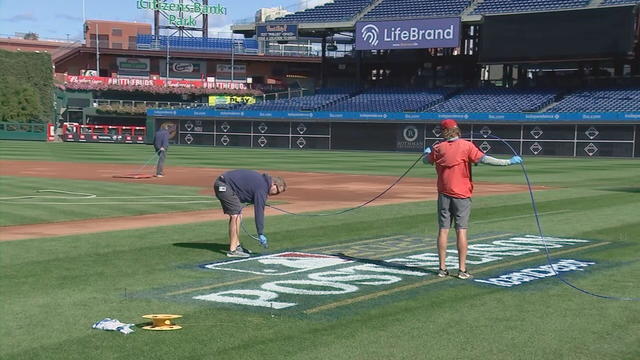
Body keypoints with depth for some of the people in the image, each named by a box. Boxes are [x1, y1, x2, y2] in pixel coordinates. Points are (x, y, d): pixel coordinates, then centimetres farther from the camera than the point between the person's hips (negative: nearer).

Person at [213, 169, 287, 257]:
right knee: (235, 215, -12)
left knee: (238, 214, 13)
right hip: (223, 185, -11)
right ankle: (232, 250, -13)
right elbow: (259, 212, -17)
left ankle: (237, 246, 18)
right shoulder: (262, 188, -16)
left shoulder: (261, 179, 12)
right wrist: (261, 234, -13)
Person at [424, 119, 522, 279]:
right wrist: (509, 162, -17)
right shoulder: (466, 146, -8)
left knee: (443, 230, 6)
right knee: (461, 230, 0)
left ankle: (442, 268, 7)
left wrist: (427, 152, 42)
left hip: (444, 194, 3)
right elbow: (484, 159, -19)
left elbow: (426, 160, 19)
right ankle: (462, 269, -1)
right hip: (461, 194, -2)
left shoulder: (438, 148, 2)